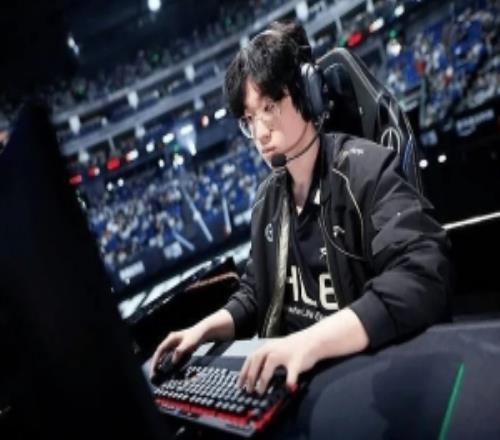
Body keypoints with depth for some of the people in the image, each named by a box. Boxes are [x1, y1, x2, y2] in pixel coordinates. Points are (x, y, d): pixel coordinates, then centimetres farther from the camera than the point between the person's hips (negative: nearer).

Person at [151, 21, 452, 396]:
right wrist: (206, 328, 0)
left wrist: (312, 340, -36)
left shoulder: (368, 170, -13)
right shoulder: (268, 199, 8)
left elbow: (423, 280, -27)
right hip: (292, 375, 6)